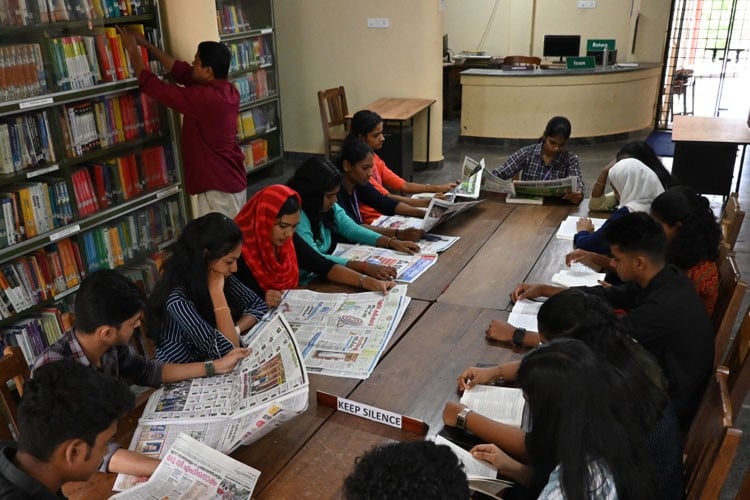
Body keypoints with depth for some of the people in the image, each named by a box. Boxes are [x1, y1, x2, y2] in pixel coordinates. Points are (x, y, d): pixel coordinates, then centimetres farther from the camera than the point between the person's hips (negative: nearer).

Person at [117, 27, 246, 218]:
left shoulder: (204, 98, -23)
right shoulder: (228, 90, 3)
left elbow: (151, 85, -15)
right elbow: (182, 71, 13)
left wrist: (132, 50, 0)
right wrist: (146, 44, 17)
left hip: (218, 186, -9)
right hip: (234, 180, 9)